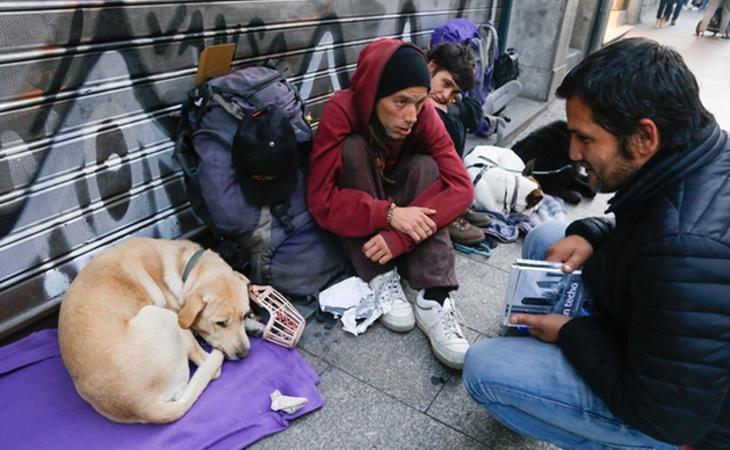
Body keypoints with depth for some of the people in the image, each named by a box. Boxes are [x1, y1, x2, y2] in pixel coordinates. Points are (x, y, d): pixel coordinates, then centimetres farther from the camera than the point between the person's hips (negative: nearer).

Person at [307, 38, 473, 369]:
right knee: (354, 148, -28)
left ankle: (432, 297, -34)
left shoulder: (424, 114, -20)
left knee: (425, 166, -25)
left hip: (399, 202, 3)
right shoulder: (341, 111, -27)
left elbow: (461, 187, -26)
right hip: (356, 224, -2)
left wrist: (399, 235, -38)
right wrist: (388, 214, -41)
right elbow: (320, 200, -29)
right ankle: (381, 279, -27)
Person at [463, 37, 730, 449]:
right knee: (547, 238, 5)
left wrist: (570, 333, -16)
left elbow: (666, 415, -28)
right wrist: (589, 236, -9)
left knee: (483, 369, -13)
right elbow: (643, 232, 11)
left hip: (692, 414, -8)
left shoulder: (691, 251, -40)